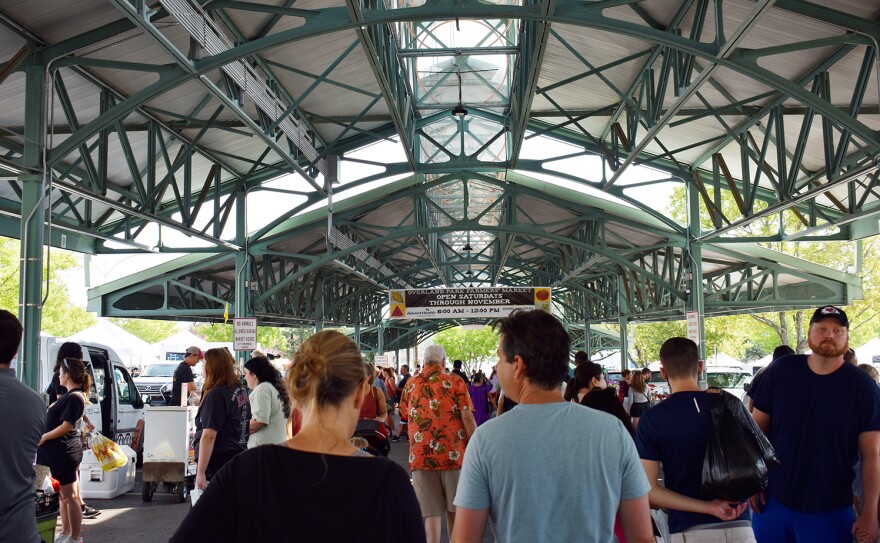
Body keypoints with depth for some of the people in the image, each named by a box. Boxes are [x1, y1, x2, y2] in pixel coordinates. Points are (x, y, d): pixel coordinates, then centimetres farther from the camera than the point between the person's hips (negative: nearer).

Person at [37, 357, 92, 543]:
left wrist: (44, 437, -12)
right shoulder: (70, 395, 14)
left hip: (64, 452, -11)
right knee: (63, 495, 18)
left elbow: (67, 425, -21)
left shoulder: (74, 397, -18)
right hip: (60, 451, 11)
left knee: (70, 496, -4)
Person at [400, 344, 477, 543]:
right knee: (454, 510, 14)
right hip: (453, 454, -1)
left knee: (431, 513, 2)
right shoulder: (455, 381, 0)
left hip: (420, 456, 1)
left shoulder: (411, 383, 9)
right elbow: (467, 417, -6)